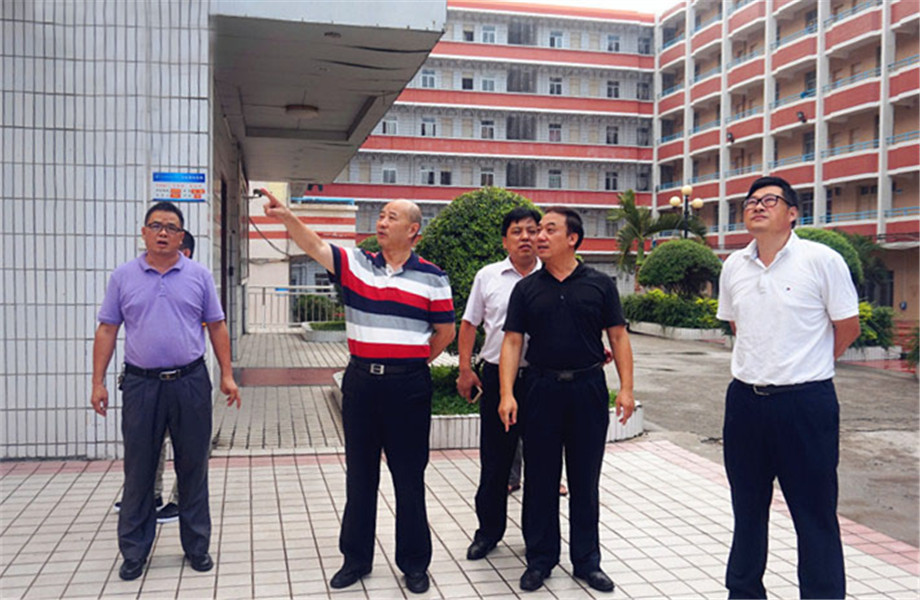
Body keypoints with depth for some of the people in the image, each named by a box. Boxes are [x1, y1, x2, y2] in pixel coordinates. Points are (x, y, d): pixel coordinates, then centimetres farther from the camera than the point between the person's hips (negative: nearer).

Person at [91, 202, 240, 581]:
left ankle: (197, 546, 21)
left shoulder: (198, 275, 4)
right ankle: (134, 552, 20)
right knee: (138, 470, 7)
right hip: (141, 384, 0)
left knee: (193, 467, 8)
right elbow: (107, 331, 6)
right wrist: (98, 382, 1)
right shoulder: (123, 277, 5)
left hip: (190, 382, 0)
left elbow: (216, 327, 6)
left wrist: (227, 375, 1)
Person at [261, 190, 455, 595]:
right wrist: (285, 216, -23)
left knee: (409, 477, 7)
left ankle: (414, 562, 21)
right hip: (361, 381, 3)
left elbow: (445, 331, 5)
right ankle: (356, 558, 27)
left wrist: (413, 361, 5)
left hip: (408, 385, -2)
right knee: (359, 473, 13)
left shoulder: (432, 278, -1)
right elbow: (314, 246, -9)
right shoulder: (355, 263, 4)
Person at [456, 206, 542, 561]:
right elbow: (469, 324, 10)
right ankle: (488, 530, 23)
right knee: (494, 459, 8)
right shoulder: (488, 277, 6)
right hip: (497, 375, 1)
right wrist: (465, 369, 3)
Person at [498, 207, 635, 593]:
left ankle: (587, 561, 24)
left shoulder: (600, 285, 2)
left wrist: (626, 387, -8)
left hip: (588, 388, 0)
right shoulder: (526, 289, 4)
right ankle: (539, 559, 22)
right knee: (539, 480, 8)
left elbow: (618, 337, 2)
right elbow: (512, 342, 1)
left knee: (585, 481, 10)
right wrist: (507, 394, -9)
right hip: (540, 389, 1)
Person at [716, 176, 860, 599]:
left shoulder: (822, 260, -9)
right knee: (747, 508, 18)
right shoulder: (733, 267, 5)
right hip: (745, 400, 5)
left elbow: (848, 328, -1)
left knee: (815, 513, 5)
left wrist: (805, 366, 9)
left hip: (806, 402, -5)